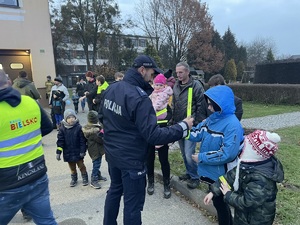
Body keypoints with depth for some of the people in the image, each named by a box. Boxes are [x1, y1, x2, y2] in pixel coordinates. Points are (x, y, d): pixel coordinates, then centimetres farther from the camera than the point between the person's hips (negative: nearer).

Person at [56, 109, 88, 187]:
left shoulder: (79, 128, -13)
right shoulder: (62, 129, -7)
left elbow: (83, 141, -10)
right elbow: (60, 141, -4)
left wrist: (83, 151, -10)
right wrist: (58, 152, -6)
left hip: (78, 152, -2)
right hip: (68, 153, 2)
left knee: (81, 165, 12)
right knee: (72, 167, 18)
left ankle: (84, 178, 30)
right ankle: (74, 179, 36)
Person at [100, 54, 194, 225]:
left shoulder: (111, 89, 0)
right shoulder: (139, 98, -26)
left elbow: (102, 116, 15)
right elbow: (152, 135, -28)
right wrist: (183, 127, -21)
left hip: (112, 154, 9)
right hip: (131, 159, -8)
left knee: (115, 190, 28)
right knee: (133, 203, 9)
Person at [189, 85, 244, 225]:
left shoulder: (232, 125, -26)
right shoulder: (212, 118, 0)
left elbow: (227, 154, -30)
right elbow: (196, 134, 0)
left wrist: (201, 157, -23)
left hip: (221, 174, -8)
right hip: (211, 171, 8)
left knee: (220, 203, 14)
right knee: (217, 201, 26)